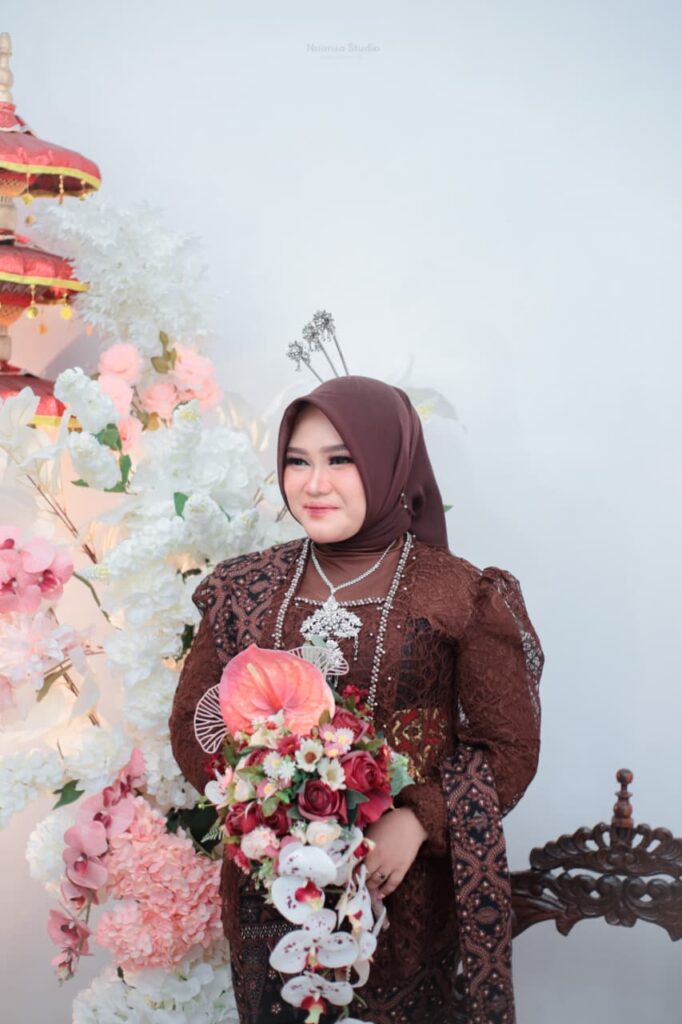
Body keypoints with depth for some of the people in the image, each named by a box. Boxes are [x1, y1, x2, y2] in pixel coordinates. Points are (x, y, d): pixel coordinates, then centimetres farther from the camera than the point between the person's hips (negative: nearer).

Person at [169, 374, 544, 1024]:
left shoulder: (460, 596, -10)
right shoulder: (244, 589, -1)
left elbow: (510, 747, -6)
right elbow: (191, 725, 3)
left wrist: (416, 822, -21)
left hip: (405, 896, -2)